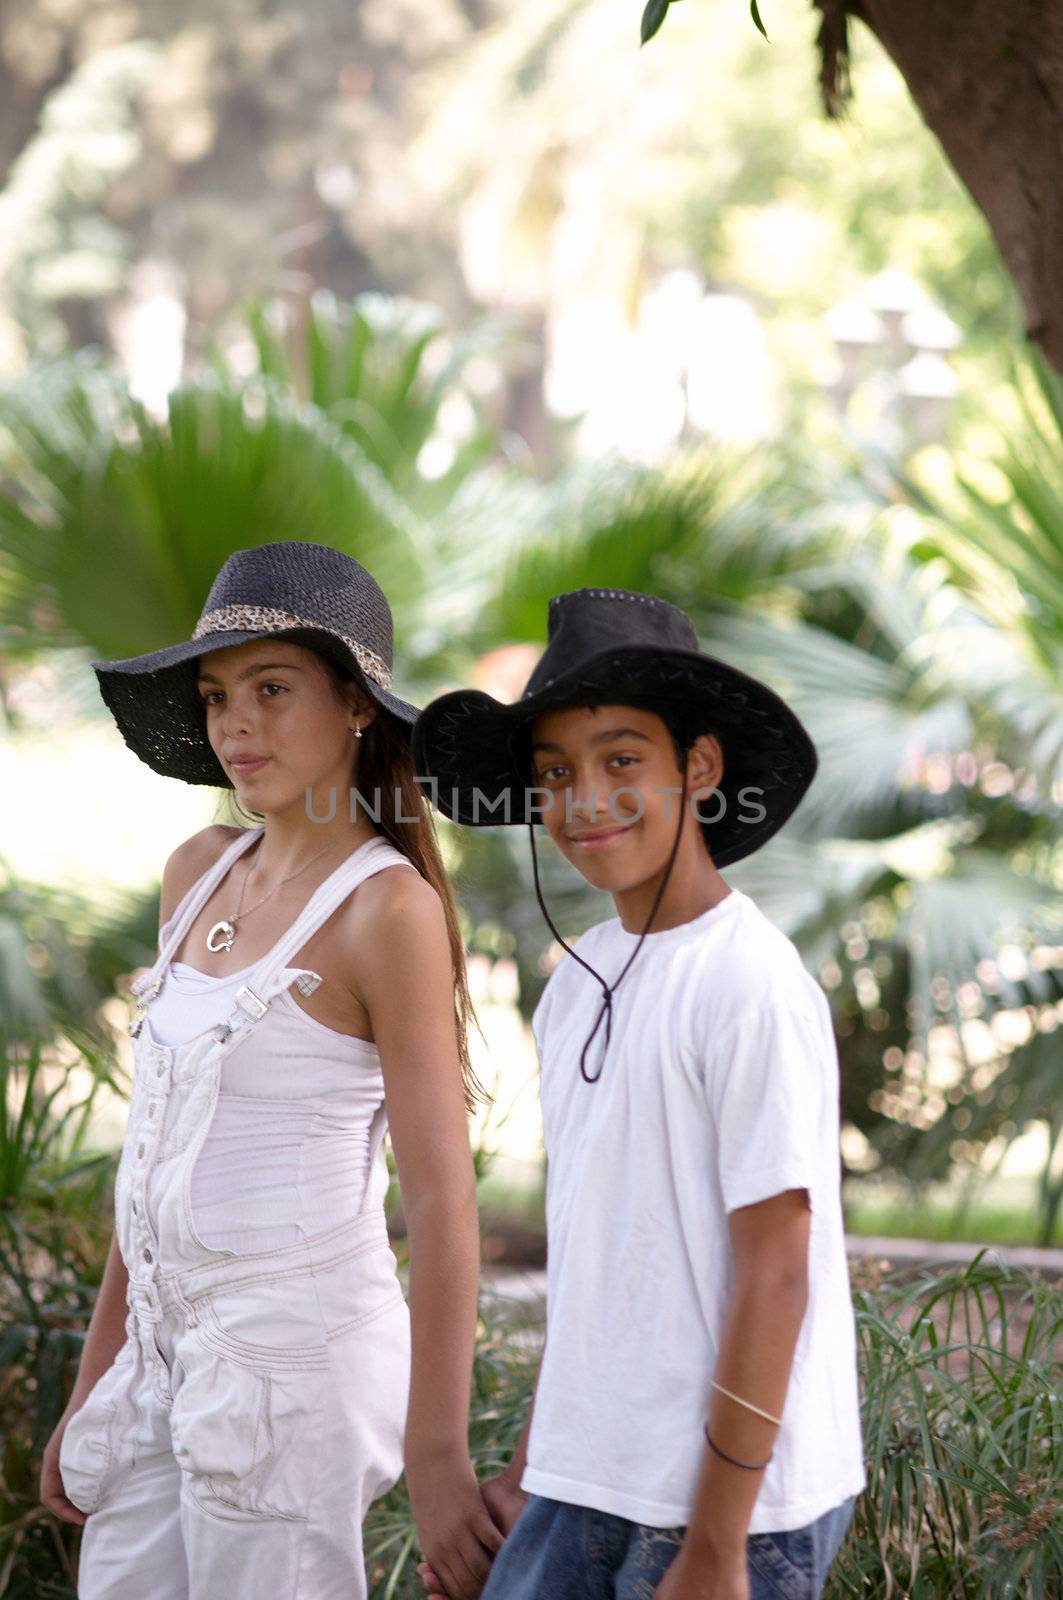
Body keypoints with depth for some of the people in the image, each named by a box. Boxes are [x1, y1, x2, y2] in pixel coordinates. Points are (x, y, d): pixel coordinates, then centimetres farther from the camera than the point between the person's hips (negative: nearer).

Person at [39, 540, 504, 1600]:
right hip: (168, 1348, 7)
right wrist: (94, 1386, 17)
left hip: (295, 1351, -7)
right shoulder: (200, 873, 10)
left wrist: (438, 1462, -16)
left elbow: (441, 1204, -14)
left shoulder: (387, 907, -11)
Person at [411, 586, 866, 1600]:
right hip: (586, 1492, 7)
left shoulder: (752, 990, -13)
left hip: (733, 1506, -7)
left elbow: (772, 1283, -14)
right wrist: (527, 1477, 16)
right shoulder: (576, 986, 10)